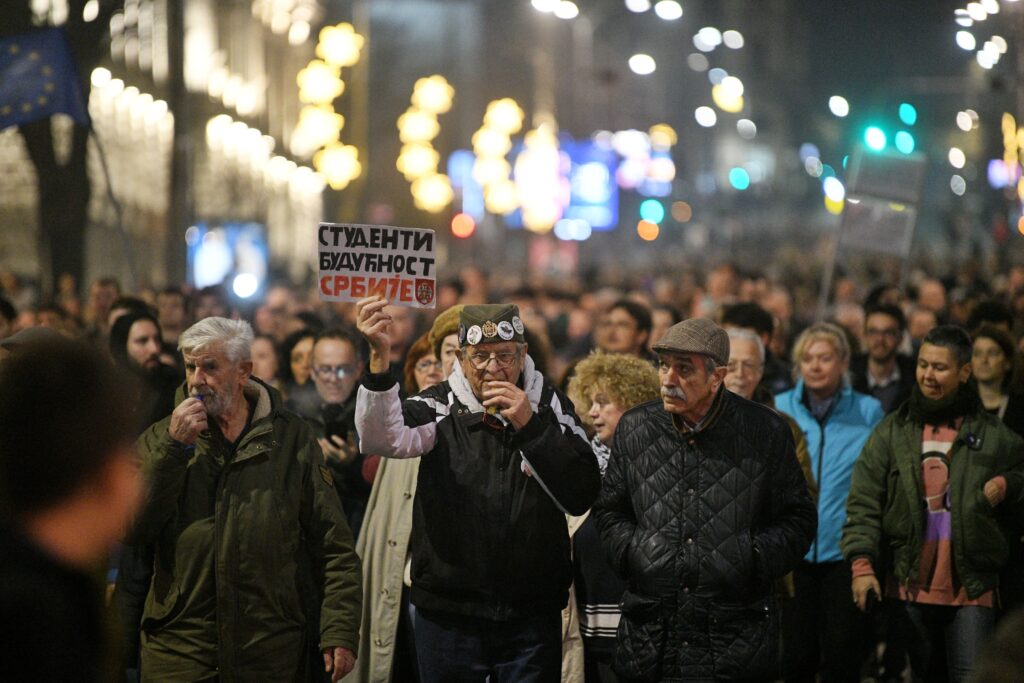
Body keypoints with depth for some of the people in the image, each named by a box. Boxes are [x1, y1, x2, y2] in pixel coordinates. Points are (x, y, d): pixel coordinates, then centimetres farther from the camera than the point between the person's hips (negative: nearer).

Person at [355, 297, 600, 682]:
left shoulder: (550, 407, 3)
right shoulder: (439, 407, -2)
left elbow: (582, 498, -6)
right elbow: (382, 438, -22)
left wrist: (531, 426, -16)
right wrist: (379, 359, -37)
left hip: (533, 616, 1)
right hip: (449, 612, -1)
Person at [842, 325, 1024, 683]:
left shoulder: (993, 435, 7)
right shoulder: (892, 432, 7)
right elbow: (864, 503, 1)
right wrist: (862, 564, -12)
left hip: (971, 586, -1)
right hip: (910, 586, 1)